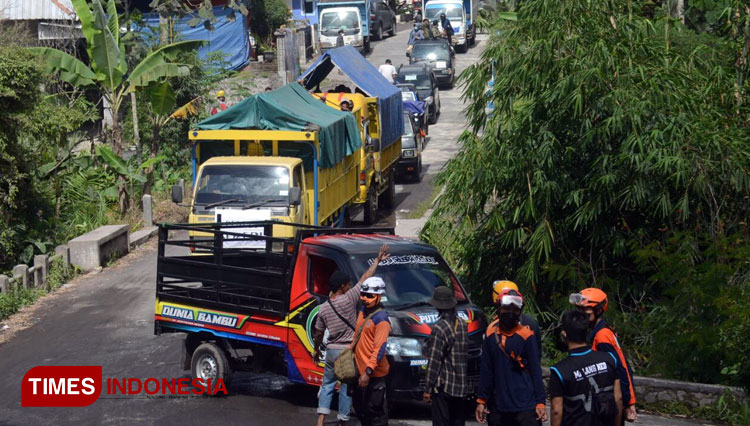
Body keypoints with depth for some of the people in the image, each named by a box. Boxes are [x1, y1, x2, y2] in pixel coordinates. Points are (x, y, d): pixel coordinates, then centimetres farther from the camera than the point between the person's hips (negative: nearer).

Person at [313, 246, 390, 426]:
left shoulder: (324, 308, 0)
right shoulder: (349, 299, -14)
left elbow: (318, 333, 10)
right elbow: (365, 278, -10)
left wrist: (316, 350, 25)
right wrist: (377, 260, -4)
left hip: (331, 351, 4)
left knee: (327, 384, 15)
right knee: (346, 387, 7)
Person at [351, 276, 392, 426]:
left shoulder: (381, 319, -18)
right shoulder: (363, 310, 9)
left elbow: (380, 349, -23)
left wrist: (368, 371, -28)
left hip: (374, 374, -9)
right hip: (360, 369, 9)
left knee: (375, 410, -4)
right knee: (359, 406, 20)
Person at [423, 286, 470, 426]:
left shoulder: (439, 328, -14)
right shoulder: (462, 324, 7)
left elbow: (434, 361, -15)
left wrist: (427, 388, -9)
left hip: (443, 385, -7)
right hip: (460, 385, 7)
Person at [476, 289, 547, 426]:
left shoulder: (526, 336, -5)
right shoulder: (491, 336, 6)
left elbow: (536, 372, -4)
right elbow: (486, 372, 10)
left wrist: (540, 402, -9)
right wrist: (481, 401, 8)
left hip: (525, 406, -4)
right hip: (500, 408, 4)